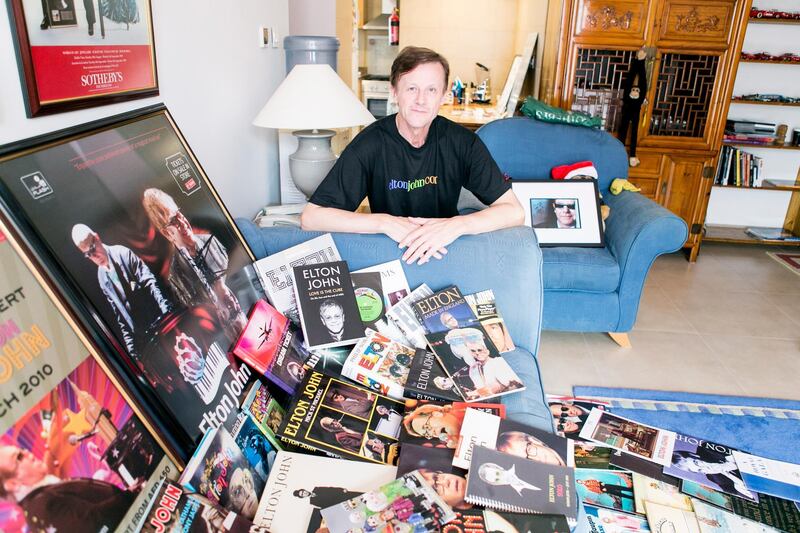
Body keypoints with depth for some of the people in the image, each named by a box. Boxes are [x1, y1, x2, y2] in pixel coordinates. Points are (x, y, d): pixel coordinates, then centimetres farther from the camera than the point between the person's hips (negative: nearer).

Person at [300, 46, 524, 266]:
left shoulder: (462, 142, -8)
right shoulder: (370, 143, -13)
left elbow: (515, 211, -10)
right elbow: (310, 216, -18)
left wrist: (458, 225, -27)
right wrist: (385, 222, -28)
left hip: (445, 253, 1)